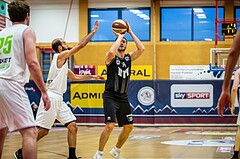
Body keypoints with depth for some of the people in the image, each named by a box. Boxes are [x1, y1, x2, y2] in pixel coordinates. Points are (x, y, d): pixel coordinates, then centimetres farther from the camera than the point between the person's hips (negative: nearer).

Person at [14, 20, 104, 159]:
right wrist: (93, 31, -1)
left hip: (59, 99, 10)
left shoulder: (63, 62, 21)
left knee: (73, 127, 4)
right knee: (42, 130, -9)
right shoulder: (60, 56, -6)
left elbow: (75, 77, 33)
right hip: (51, 97, -10)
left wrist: (91, 76, 27)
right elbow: (81, 45, -9)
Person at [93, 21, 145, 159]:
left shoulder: (129, 58, 8)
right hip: (110, 97, -6)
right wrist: (119, 36, -17)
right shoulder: (111, 58, -6)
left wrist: (130, 32, -5)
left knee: (129, 126, 10)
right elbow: (111, 51, -32)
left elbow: (141, 49, -8)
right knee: (110, 126, -19)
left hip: (123, 98, 6)